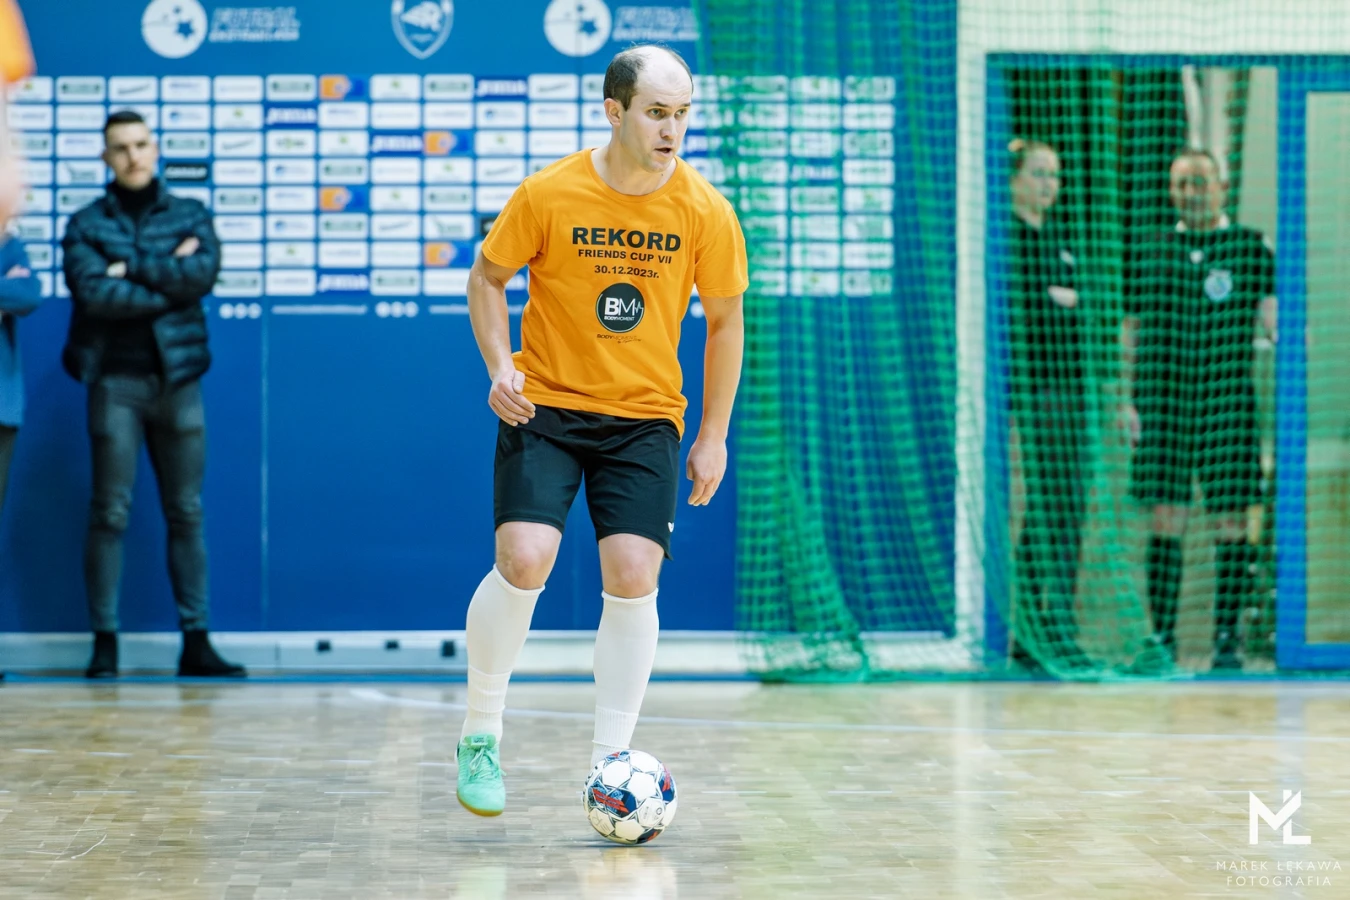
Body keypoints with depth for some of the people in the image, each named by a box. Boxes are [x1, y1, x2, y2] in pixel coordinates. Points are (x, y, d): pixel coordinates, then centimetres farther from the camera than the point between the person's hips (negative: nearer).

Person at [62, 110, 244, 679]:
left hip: (176, 378, 2)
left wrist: (132, 267, -10)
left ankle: (196, 642, 8)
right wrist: (169, 279, -10)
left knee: (186, 514, 4)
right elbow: (92, 291, -12)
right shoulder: (86, 225, 4)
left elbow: (204, 273, -8)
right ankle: (105, 642, 2)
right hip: (114, 381, -2)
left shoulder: (191, 217, 10)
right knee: (110, 514, -2)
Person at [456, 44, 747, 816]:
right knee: (523, 560, -16)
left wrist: (714, 436, 4)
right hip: (544, 405, -1)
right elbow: (488, 277, 5)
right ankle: (480, 736, 5)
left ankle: (610, 763, 3)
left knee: (633, 578, -10)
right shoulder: (548, 195, -9)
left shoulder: (705, 211, -6)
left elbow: (725, 320, 6)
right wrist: (500, 365, -10)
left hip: (646, 416, 2)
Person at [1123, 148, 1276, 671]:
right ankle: (1162, 635, 8)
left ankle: (1226, 637, 4)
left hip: (1227, 406, -1)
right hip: (1164, 406, 1)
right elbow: (1130, 332, 15)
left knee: (1233, 519, -3)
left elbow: (1272, 318, 0)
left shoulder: (1251, 249, 6)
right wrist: (1128, 400, 8)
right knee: (1167, 518, 0)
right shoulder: (1148, 255, 12)